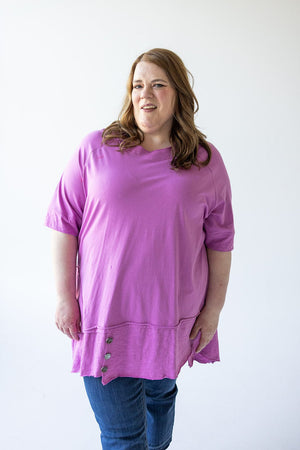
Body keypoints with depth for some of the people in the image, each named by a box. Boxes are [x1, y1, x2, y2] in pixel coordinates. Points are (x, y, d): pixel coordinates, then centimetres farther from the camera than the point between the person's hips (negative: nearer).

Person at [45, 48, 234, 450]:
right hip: (105, 313, -1)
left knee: (160, 396, 25)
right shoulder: (96, 149, -4)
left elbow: (220, 241, 4)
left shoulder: (206, 161, 0)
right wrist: (65, 297, -3)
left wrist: (213, 309, 4)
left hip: (173, 314, 2)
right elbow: (64, 224, -1)